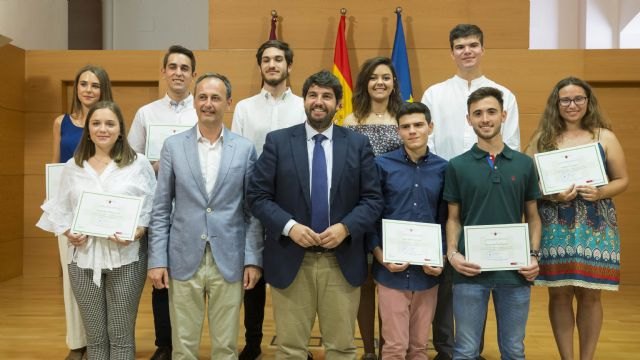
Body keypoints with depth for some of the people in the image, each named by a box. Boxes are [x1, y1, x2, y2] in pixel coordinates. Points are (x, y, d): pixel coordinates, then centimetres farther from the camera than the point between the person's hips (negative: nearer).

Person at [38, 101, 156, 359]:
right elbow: (61, 209, 13)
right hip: (84, 256, 3)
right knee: (94, 335, 10)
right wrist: (68, 233, -6)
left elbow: (151, 208, -1)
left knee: (121, 335, 3)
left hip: (125, 257, -2)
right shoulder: (73, 166, 10)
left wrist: (135, 233, -16)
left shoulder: (139, 163, 1)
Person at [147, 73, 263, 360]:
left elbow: (254, 209, 2)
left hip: (230, 262, 0)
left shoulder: (245, 148, 1)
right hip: (183, 261, 1)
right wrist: (157, 260, -3)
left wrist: (253, 259, -4)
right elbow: (161, 210, 3)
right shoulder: (173, 146, 2)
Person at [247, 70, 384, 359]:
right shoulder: (277, 141, 2)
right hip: (291, 260, -1)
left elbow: (373, 199, 2)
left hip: (342, 261, 1)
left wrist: (345, 227, -14)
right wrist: (289, 226, -15)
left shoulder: (358, 144, 5)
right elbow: (257, 196, -1)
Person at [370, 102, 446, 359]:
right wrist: (381, 256, -11)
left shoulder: (443, 168, 3)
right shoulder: (382, 164, -3)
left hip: (427, 272, 2)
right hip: (391, 271, -2)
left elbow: (446, 218, 8)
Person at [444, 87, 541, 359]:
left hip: (515, 271, 2)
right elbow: (454, 218, 4)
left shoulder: (524, 164, 6)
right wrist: (452, 253, -11)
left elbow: (533, 217, 10)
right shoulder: (457, 166, 1)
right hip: (470, 271, -1)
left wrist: (535, 255, -3)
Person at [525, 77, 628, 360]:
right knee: (559, 294, 5)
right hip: (554, 227, 0)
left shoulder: (605, 137, 5)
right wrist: (552, 195, -16)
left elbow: (622, 180, 7)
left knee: (590, 294, 6)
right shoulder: (543, 138, 4)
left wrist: (601, 192, -12)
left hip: (595, 227, 0)